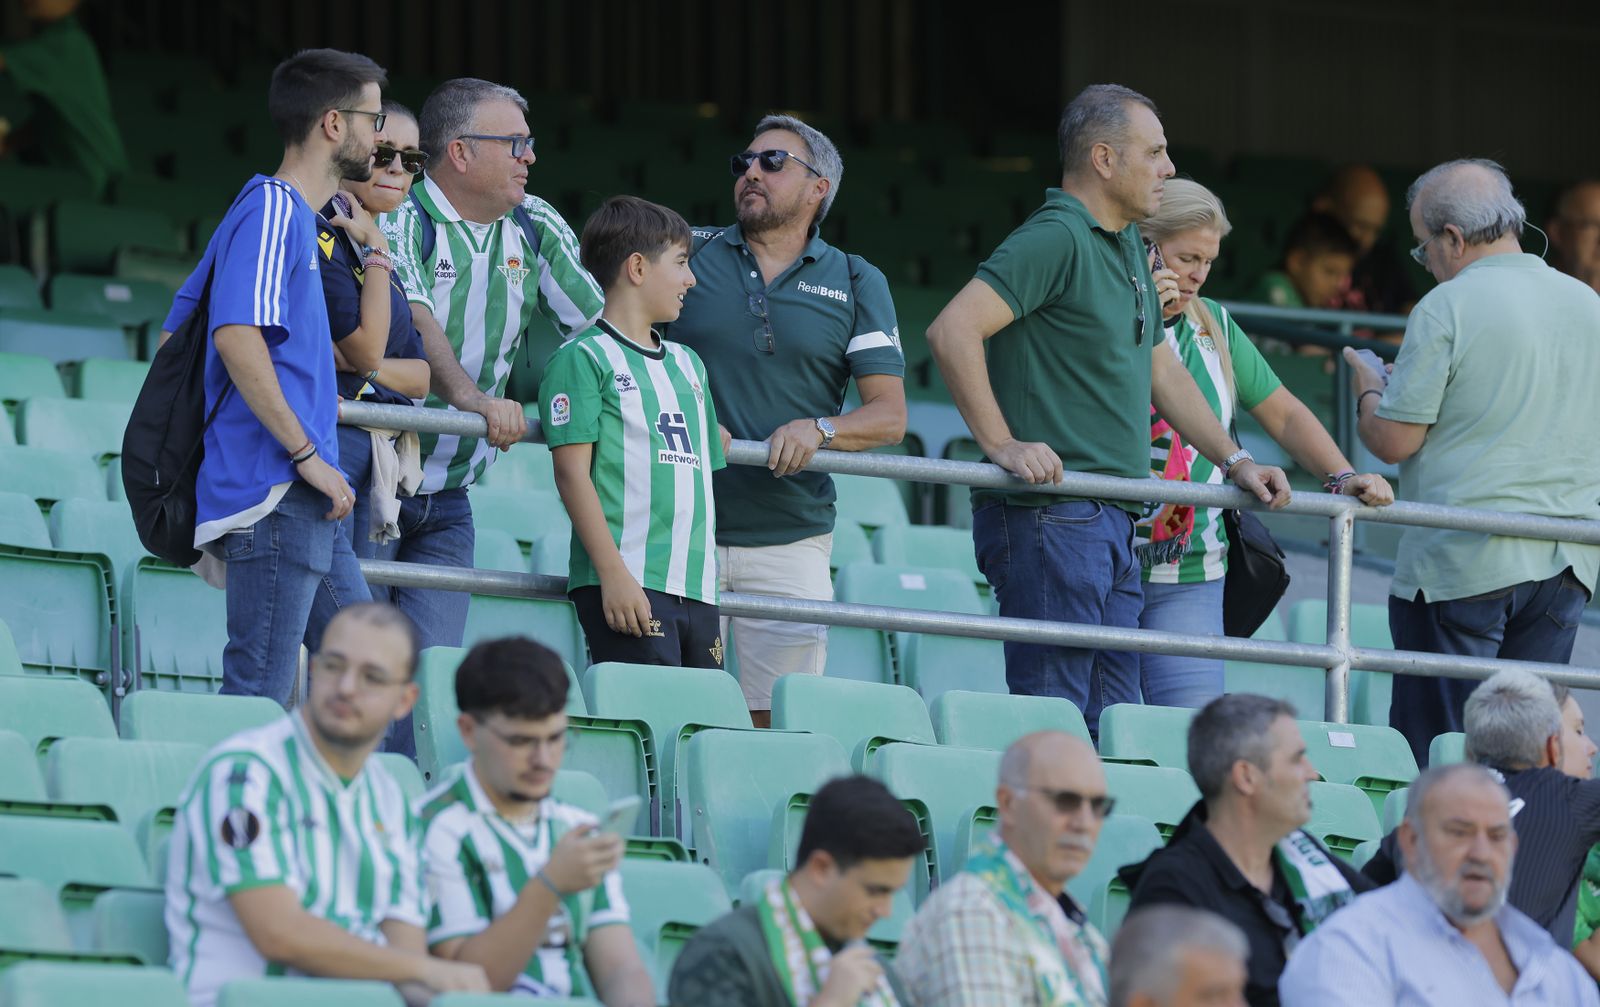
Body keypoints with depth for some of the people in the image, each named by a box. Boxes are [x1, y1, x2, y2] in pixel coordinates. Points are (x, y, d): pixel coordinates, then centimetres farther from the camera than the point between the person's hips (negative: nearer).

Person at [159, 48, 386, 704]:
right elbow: (236, 335, -23)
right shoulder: (273, 208, -9)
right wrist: (307, 453, -21)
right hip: (274, 493, -11)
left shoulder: (295, 215, 21)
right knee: (257, 699, -11)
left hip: (306, 503, 11)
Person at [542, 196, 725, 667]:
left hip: (697, 588, 8)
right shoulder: (583, 358, -2)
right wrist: (614, 573, -16)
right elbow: (572, 472, -9)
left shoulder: (688, 364, 22)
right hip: (628, 584, -8)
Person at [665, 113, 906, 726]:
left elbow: (890, 416, 5)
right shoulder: (687, 254, 9)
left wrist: (819, 430, -15)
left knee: (779, 724, -4)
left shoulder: (856, 284, 10)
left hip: (790, 538, 0)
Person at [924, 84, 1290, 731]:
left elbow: (1160, 369, 29)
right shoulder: (1056, 239, -12)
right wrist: (1001, 444, -22)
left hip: (1110, 525, 10)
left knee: (1112, 724, 9)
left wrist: (1234, 460, 22)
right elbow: (952, 331, -22)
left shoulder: (1128, 247, 19)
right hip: (1051, 519, -10)